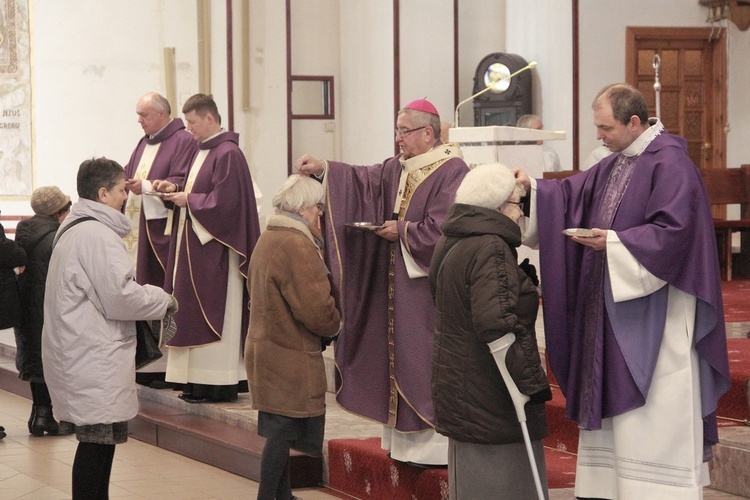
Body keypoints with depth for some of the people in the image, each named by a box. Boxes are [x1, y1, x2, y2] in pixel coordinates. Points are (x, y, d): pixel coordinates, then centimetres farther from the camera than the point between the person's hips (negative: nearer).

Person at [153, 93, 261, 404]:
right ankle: (200, 380, 12)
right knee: (196, 311, 9)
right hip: (195, 245, 10)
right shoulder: (202, 151, 14)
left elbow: (224, 202, -22)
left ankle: (219, 384, -3)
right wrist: (176, 188, 5)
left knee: (212, 313, -7)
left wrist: (188, 200, -13)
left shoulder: (228, 154, -16)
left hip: (214, 249, -10)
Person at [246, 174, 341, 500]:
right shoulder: (297, 247, -19)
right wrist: (335, 325, -2)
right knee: (283, 430, -5)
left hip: (265, 348, 10)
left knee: (280, 432, 15)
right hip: (292, 356, -10)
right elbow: (316, 308, -24)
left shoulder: (267, 239, 14)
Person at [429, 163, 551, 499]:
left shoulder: (451, 245, 14)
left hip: (459, 391, 10)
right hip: (491, 396, -10)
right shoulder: (491, 249, -17)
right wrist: (531, 382, -24)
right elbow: (497, 324, -27)